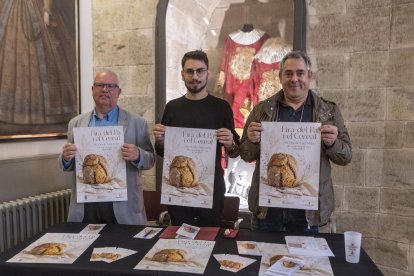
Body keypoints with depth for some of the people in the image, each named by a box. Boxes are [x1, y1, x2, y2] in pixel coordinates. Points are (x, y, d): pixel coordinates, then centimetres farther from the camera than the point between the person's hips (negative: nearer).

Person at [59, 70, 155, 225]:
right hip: (85, 204, 2)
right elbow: (68, 165, 13)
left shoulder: (136, 123, 1)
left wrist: (137, 155, -21)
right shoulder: (76, 123, 9)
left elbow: (150, 160, 1)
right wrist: (66, 157, -10)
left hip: (123, 205, -2)